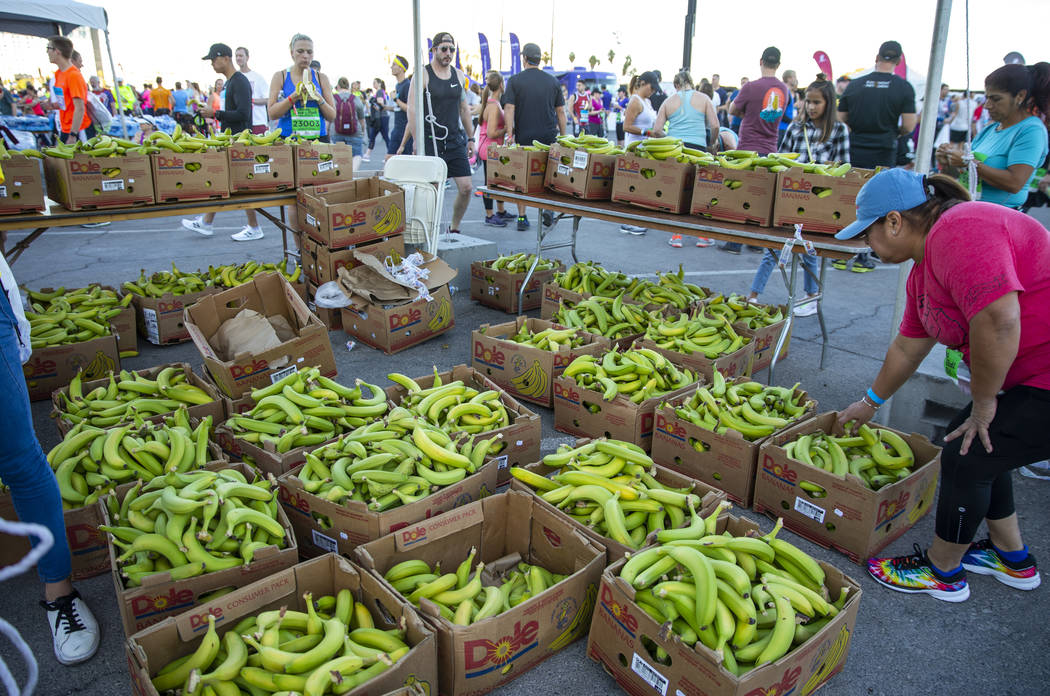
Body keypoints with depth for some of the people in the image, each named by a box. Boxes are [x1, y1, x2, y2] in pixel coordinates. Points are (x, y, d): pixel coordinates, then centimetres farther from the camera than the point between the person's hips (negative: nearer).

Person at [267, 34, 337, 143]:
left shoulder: (321, 78, 12)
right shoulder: (280, 76, 7)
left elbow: (332, 116, 8)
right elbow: (272, 114, -1)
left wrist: (319, 98, -10)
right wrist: (294, 97, -13)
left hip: (318, 138, 1)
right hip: (286, 138, -1)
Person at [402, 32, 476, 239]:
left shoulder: (459, 76, 12)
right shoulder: (422, 75, -4)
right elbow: (412, 110, -9)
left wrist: (470, 138, 16)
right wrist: (418, 142, -16)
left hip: (455, 140, 5)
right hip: (430, 142, -5)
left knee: (466, 188, -1)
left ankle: (454, 228, 18)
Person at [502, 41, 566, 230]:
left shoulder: (515, 80, -1)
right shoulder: (553, 81, 6)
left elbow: (509, 109, -10)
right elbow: (560, 112, 7)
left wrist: (510, 134, -11)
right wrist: (563, 137, 12)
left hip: (523, 137, -1)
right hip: (549, 136, 2)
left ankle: (522, 217, 7)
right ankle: (548, 209, 1)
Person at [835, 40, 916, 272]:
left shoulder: (854, 85, 2)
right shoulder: (904, 88, -3)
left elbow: (840, 121, 5)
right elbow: (908, 127, -5)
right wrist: (891, 131, 15)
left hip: (853, 153, 2)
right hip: (883, 155, -2)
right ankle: (862, 257, 7)